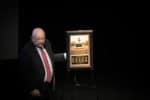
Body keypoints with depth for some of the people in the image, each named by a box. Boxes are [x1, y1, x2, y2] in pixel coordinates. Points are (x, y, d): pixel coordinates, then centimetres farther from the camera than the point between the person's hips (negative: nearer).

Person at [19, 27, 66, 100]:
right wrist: (32, 89, -17)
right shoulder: (26, 50, -21)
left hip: (50, 85, 7)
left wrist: (65, 55, 13)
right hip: (38, 88, -6)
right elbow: (25, 73, -18)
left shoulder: (47, 43, 0)